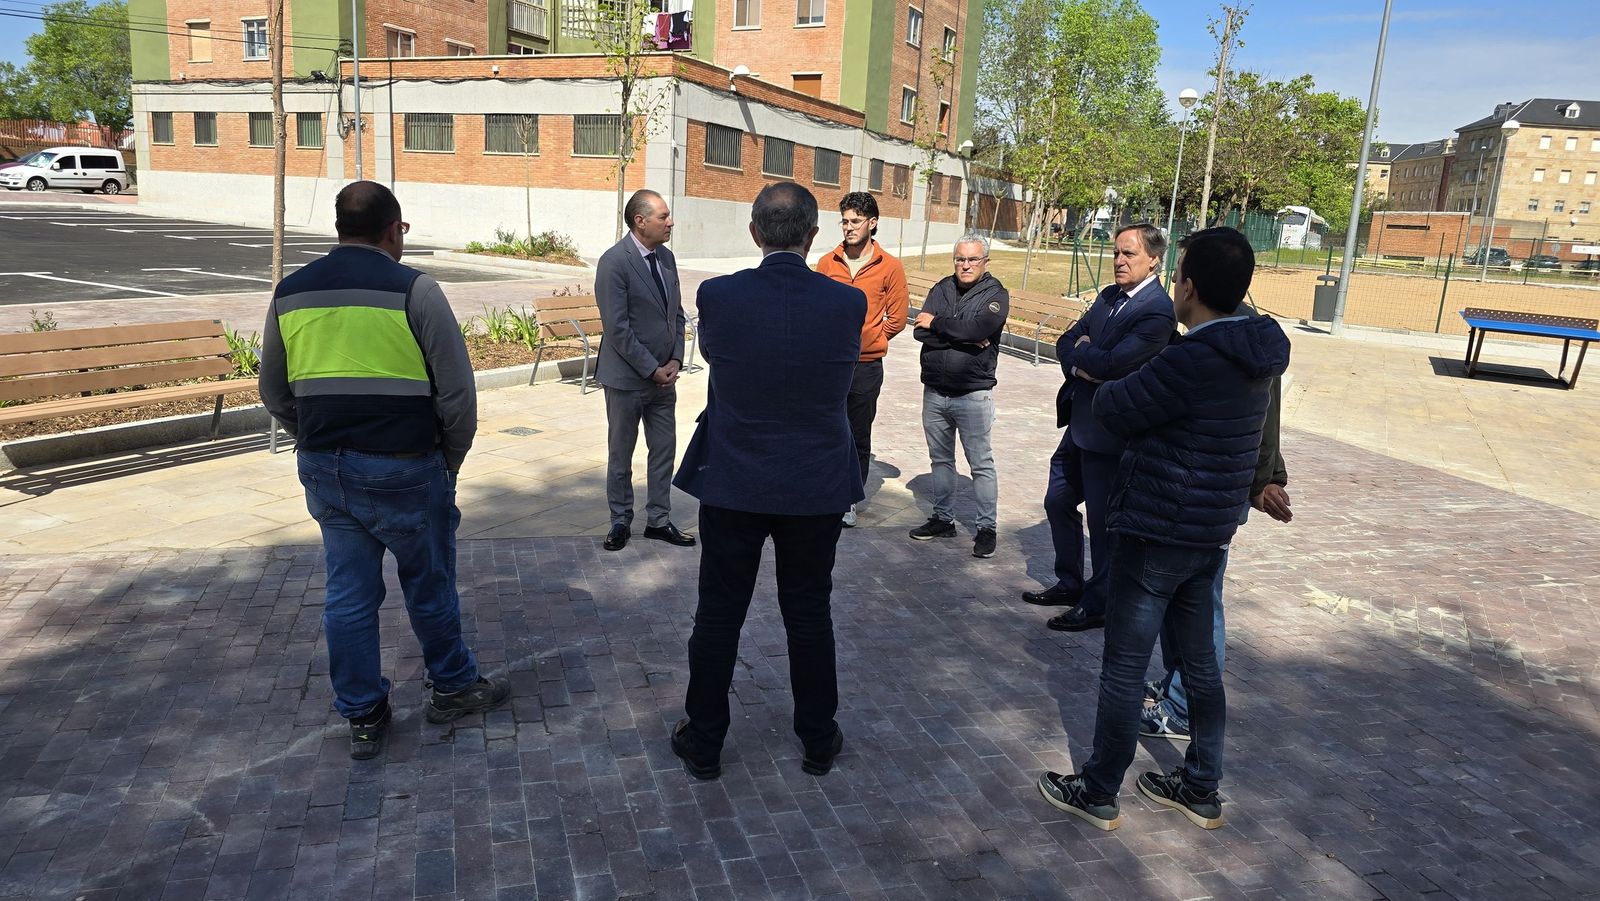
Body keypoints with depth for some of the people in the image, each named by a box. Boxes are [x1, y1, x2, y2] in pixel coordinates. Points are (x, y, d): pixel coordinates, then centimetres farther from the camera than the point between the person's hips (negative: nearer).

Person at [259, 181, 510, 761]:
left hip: (323, 471, 5)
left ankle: (363, 718, 26)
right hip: (403, 471, -5)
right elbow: (458, 392, -11)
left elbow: (274, 394, 15)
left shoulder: (290, 293, 7)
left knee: (347, 596, 14)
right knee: (429, 585, 14)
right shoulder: (413, 289, -10)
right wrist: (448, 462, 3)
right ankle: (452, 688, 32)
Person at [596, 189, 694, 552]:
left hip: (664, 375, 7)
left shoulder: (666, 257, 7)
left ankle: (658, 520, 24)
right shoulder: (614, 262, -15)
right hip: (627, 377, -6)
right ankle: (621, 522, 23)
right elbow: (617, 328, -18)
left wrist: (674, 361, -2)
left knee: (664, 451, 11)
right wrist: (652, 369, -16)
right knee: (620, 454, 9)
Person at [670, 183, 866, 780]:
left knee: (718, 617, 14)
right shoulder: (848, 303, -11)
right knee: (809, 617, 15)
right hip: (817, 489, 1)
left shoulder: (718, 297, -13)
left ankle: (703, 744, 28)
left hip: (732, 485, 0)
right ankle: (818, 741, 31)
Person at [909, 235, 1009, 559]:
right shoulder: (942, 289, 7)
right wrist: (964, 337, -17)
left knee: (981, 463, 0)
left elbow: (977, 328, -24)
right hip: (934, 391, 5)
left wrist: (937, 323, -11)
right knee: (940, 459, 14)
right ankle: (943, 519, 26)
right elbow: (921, 331, -7)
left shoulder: (996, 294, -5)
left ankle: (986, 527, 9)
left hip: (973, 395, -5)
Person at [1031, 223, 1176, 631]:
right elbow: (1066, 343, 7)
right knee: (1058, 501, 19)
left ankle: (1099, 604, 20)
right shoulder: (1109, 296, 10)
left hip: (1110, 433, -9)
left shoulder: (1158, 313, -19)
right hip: (1080, 424, 9)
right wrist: (1083, 364, -13)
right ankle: (1070, 585, 36)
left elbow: (1110, 363, -28)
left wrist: (1080, 351, -8)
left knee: (1103, 521, 3)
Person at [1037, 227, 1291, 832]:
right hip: (1212, 533, 9)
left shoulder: (1190, 361, -24)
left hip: (1156, 533, -9)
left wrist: (1108, 390, 8)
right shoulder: (1253, 357, 4)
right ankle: (1201, 788, 32)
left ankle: (1098, 793, 18)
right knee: (1198, 660, 19)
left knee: (1124, 665, 4)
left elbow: (1116, 409, -13)